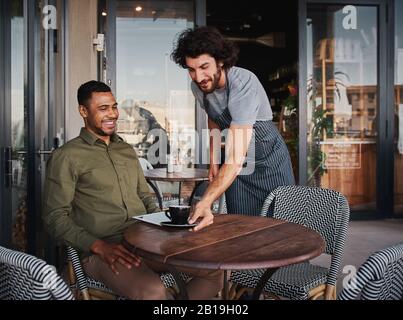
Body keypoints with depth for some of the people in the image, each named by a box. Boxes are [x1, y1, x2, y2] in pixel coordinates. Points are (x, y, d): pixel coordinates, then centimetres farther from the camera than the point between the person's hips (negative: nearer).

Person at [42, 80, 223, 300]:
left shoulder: (127, 150, 21)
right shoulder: (66, 157, -1)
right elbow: (55, 217, -5)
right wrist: (100, 247, -18)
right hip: (102, 251, -6)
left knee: (215, 269, -13)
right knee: (152, 291, -35)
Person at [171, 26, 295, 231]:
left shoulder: (244, 83, -31)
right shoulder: (198, 86, -10)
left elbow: (236, 157, -40)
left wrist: (205, 202, -49)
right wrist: (213, 162, 6)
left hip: (270, 160, -5)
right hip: (238, 166, 5)